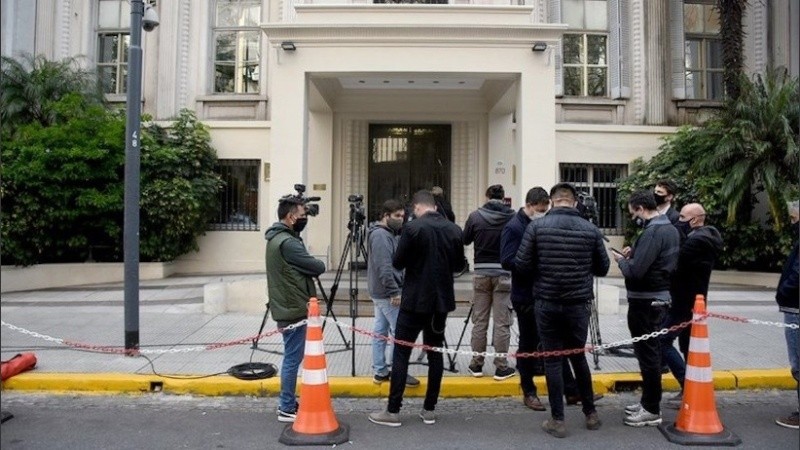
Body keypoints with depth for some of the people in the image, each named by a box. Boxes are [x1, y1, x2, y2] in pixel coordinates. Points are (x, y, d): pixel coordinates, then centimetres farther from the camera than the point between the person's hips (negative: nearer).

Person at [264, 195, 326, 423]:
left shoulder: (277, 238, 13)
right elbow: (318, 267, -16)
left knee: (291, 357, 16)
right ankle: (287, 409, 9)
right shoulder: (287, 242, -20)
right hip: (294, 310, -10)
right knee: (293, 359, -1)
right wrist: (314, 265, 3)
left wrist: (308, 266, 1)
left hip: (288, 308, 10)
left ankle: (287, 404, 26)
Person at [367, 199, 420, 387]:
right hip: (387, 293, -10)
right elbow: (384, 268, -23)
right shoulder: (381, 235, -17)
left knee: (380, 331, 12)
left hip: (380, 292, 10)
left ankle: (380, 372, 18)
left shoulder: (388, 233, 15)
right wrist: (394, 292, -22)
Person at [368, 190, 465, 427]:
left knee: (401, 353, 2)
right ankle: (429, 410, 16)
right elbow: (459, 264, 11)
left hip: (415, 300, -5)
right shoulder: (454, 230, 3)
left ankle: (393, 411, 5)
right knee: (435, 352, 11)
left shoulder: (413, 228, -13)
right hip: (442, 300, 5)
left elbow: (397, 263, -9)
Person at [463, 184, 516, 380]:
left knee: (479, 321, 11)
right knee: (502, 322, 4)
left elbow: (465, 240, 7)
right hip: (504, 273, -1)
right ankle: (501, 367, 10)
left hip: (481, 273, 1)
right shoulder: (513, 217, -7)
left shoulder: (475, 216, -4)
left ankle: (476, 365, 18)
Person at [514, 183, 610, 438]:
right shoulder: (590, 229, -1)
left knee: (553, 360, 6)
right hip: (579, 304, 2)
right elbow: (603, 268, 6)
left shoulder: (536, 226, -8)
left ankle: (557, 421, 12)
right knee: (578, 357, 18)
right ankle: (590, 414, 29)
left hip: (546, 303, -2)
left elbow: (522, 265, -9)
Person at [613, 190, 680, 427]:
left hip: (645, 301, -10)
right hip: (660, 297, 10)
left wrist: (621, 259, -7)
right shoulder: (670, 228, 11)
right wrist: (634, 254, 5)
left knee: (647, 353, -1)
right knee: (651, 351, 17)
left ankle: (651, 410, 8)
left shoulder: (652, 232, -21)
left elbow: (635, 271, -25)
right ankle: (648, 401, 28)